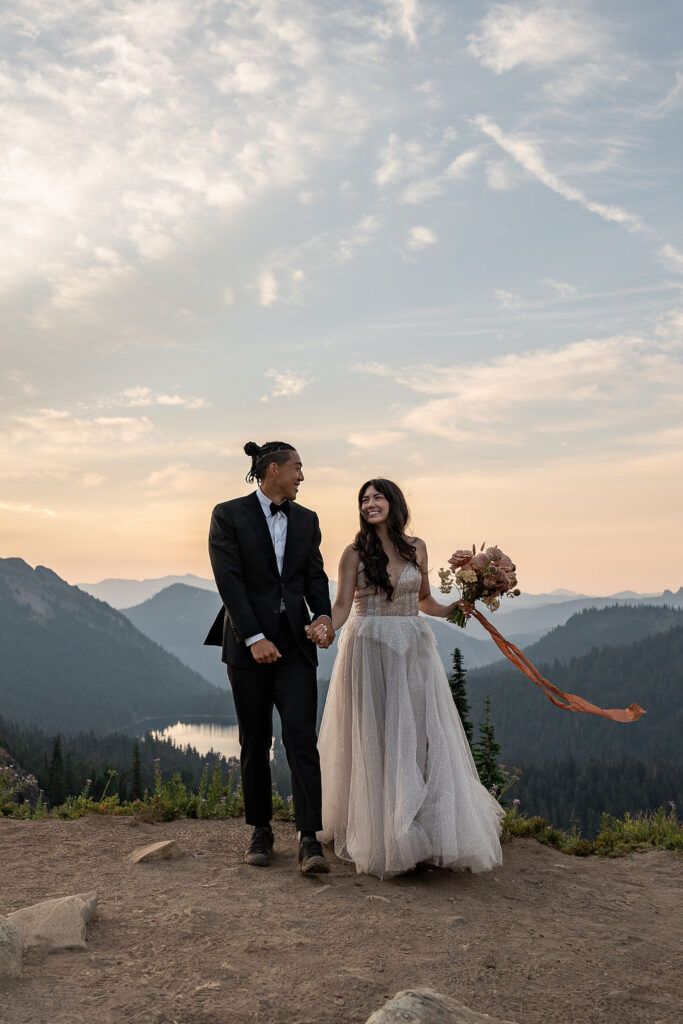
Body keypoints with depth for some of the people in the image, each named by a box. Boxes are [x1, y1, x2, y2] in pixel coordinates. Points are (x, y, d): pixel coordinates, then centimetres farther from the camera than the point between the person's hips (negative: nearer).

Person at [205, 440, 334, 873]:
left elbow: (315, 575, 10)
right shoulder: (229, 515, -3)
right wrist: (254, 638, -16)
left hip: (295, 643, 3)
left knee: (303, 739, -8)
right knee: (255, 743, 7)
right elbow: (229, 581, -9)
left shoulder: (306, 520, 12)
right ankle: (262, 831, 21)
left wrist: (324, 614, -10)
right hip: (249, 643, -2)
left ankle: (310, 839, -5)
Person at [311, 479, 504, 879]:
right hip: (369, 651, -2)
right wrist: (325, 628, -22)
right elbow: (342, 605, -3)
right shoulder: (355, 552, 1)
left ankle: (429, 829, 9)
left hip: (413, 651, 3)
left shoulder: (416, 547, 9)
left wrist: (453, 608, 2)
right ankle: (377, 832, 9)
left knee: (420, 734, 0)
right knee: (374, 737, 0)